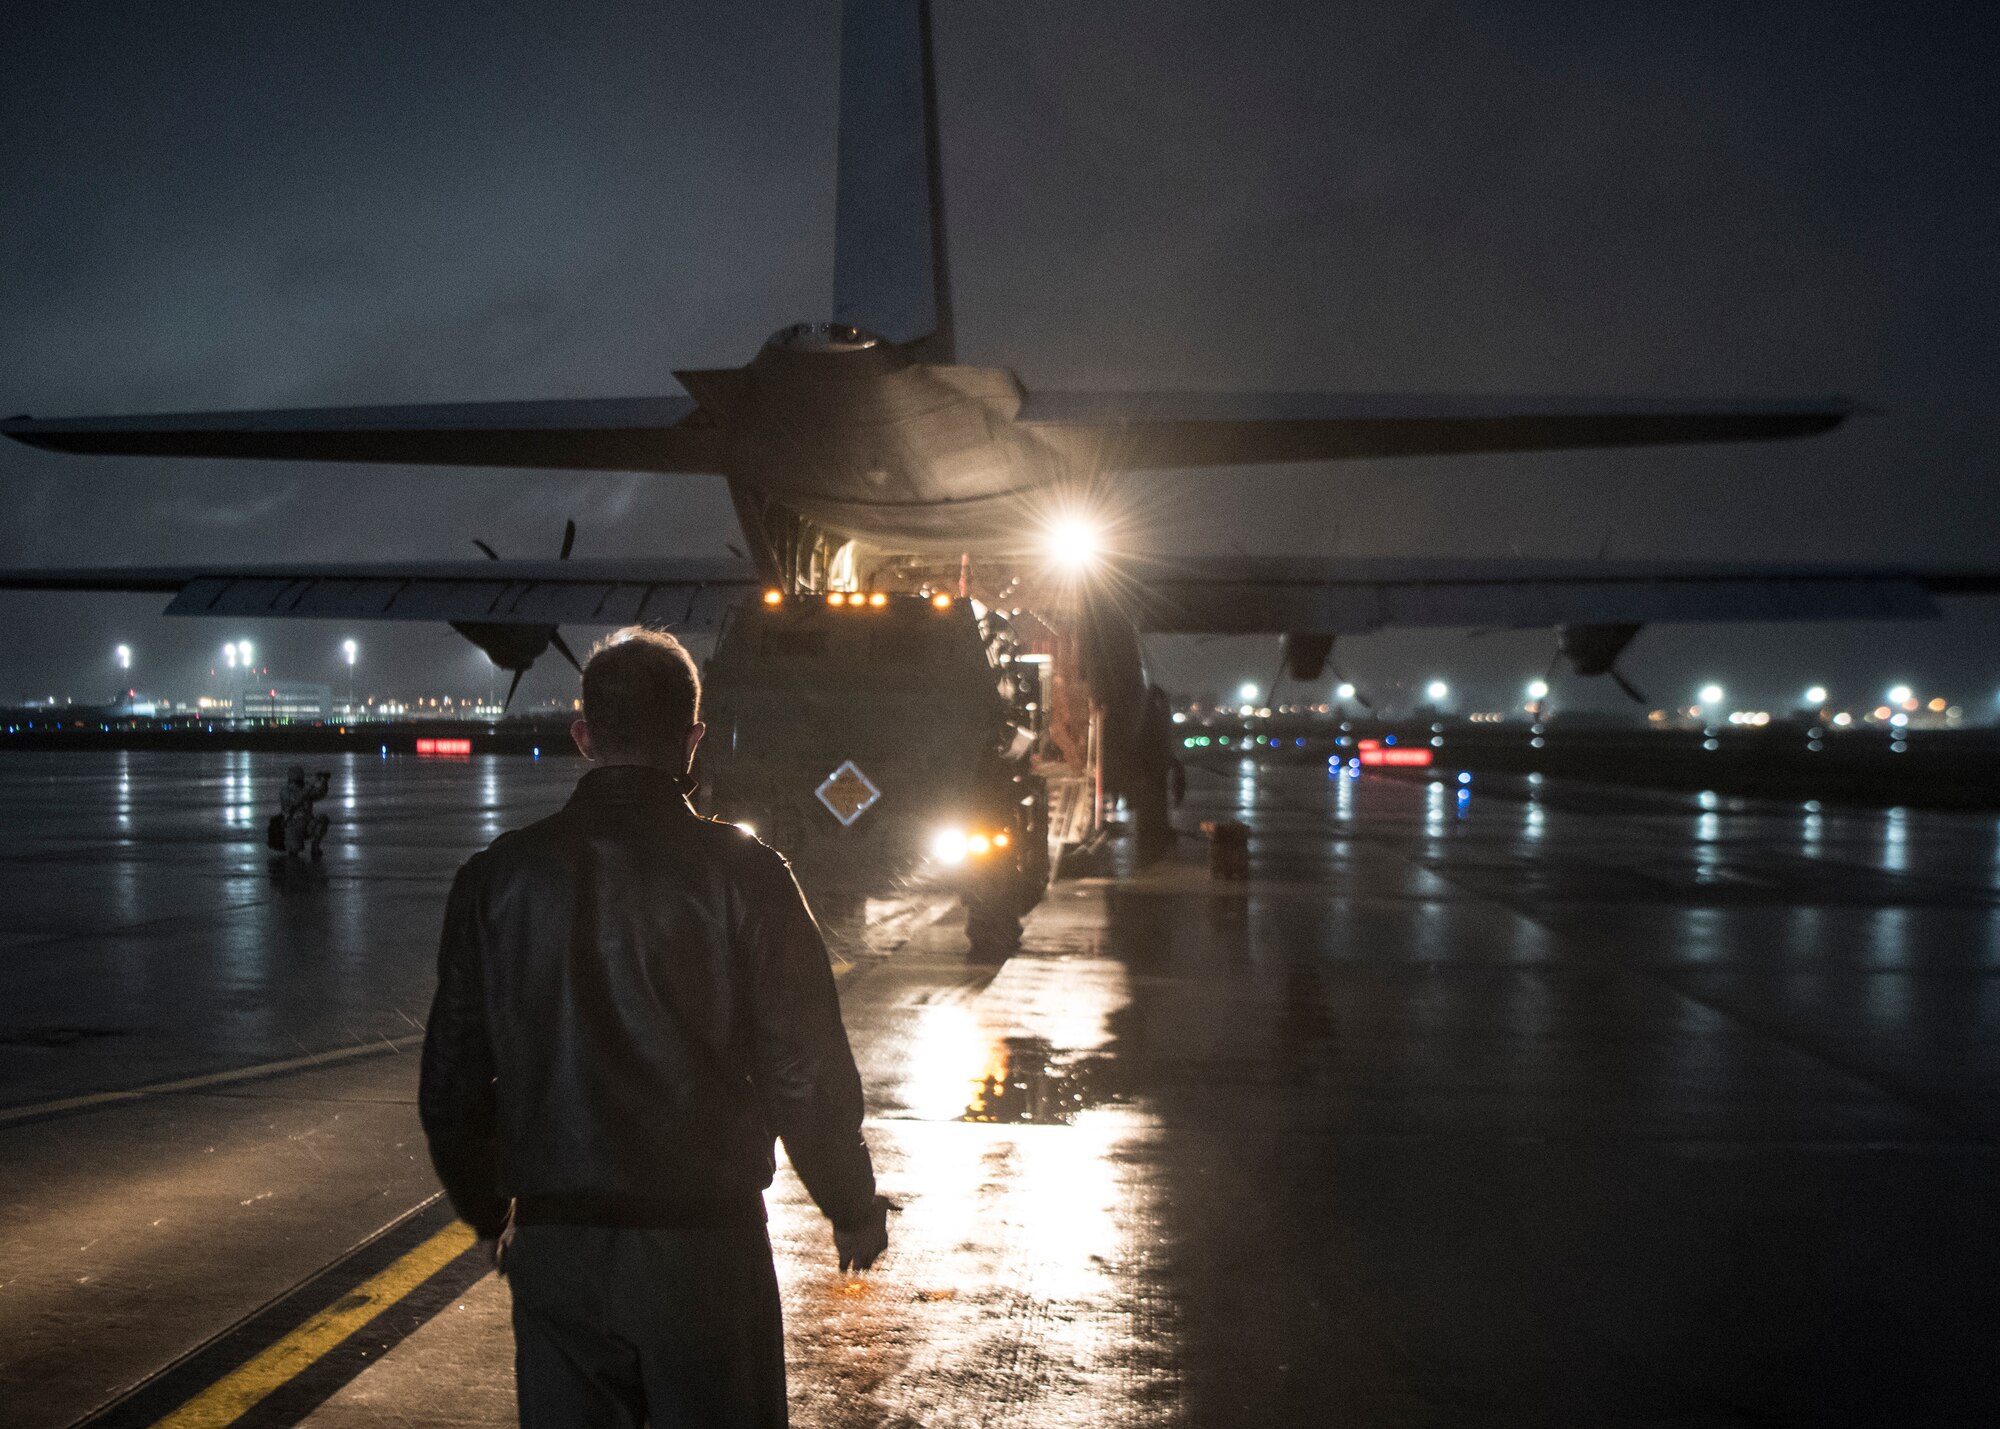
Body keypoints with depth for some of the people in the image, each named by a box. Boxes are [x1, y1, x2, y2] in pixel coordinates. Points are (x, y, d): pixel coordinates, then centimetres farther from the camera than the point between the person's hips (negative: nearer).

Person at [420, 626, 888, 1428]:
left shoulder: (496, 879, 0)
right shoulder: (741, 874, -9)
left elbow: (452, 1084, 6)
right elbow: (806, 1072, -8)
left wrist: (491, 1213, 22)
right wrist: (853, 1209, 8)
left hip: (553, 1249, 3)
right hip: (706, 1243, -2)